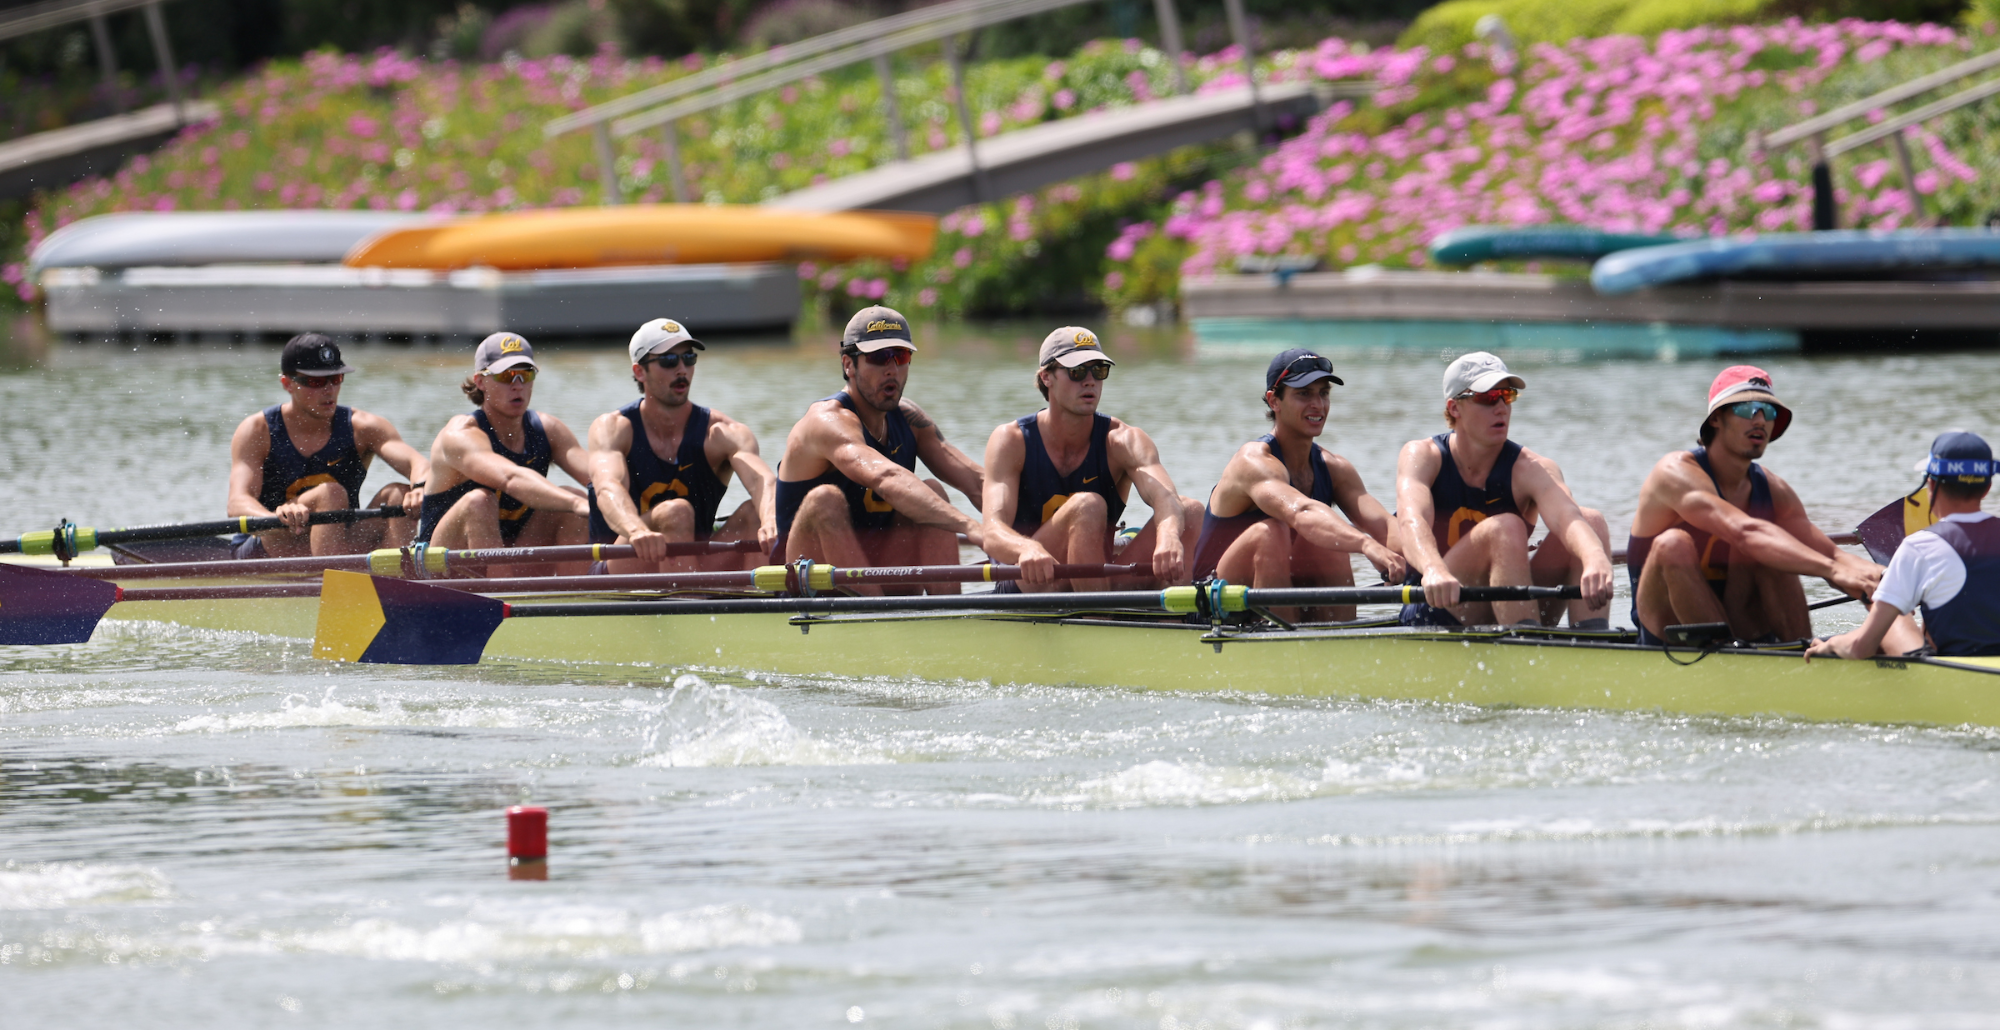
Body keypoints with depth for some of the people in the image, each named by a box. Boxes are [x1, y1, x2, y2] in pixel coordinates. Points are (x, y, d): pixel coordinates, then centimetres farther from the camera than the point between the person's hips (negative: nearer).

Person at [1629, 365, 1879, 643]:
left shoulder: (1772, 490, 4)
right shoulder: (1676, 472, -18)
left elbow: (1829, 554, -8)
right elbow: (1744, 532, -34)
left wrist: (1873, 577, -32)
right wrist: (1832, 570, -46)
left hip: (1738, 625, 5)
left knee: (1773, 554, -18)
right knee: (1674, 544, -31)